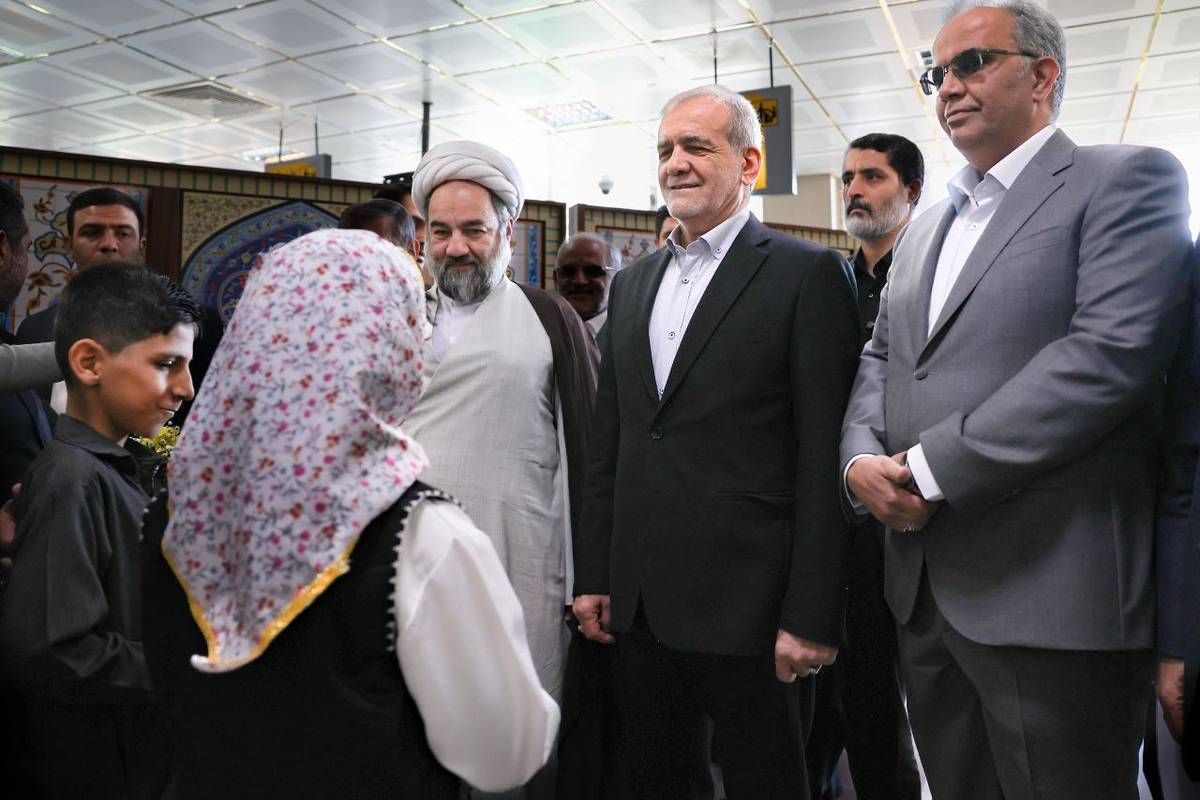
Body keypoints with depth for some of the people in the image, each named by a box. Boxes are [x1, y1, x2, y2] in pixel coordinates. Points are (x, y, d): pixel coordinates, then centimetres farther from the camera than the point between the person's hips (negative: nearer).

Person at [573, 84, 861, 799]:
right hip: (640, 604, 6)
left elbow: (824, 457, -11)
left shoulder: (808, 274, -5)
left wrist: (812, 615, -14)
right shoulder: (632, 284, 13)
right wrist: (593, 575, 10)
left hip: (748, 605, -5)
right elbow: (610, 443, 14)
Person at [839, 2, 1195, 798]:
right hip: (923, 590, 7)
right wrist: (862, 459, -5)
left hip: (1052, 595, -6)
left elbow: (1110, 352, -18)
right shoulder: (924, 229, 19)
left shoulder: (1128, 180, -4)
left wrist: (930, 467, -18)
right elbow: (879, 362, 16)